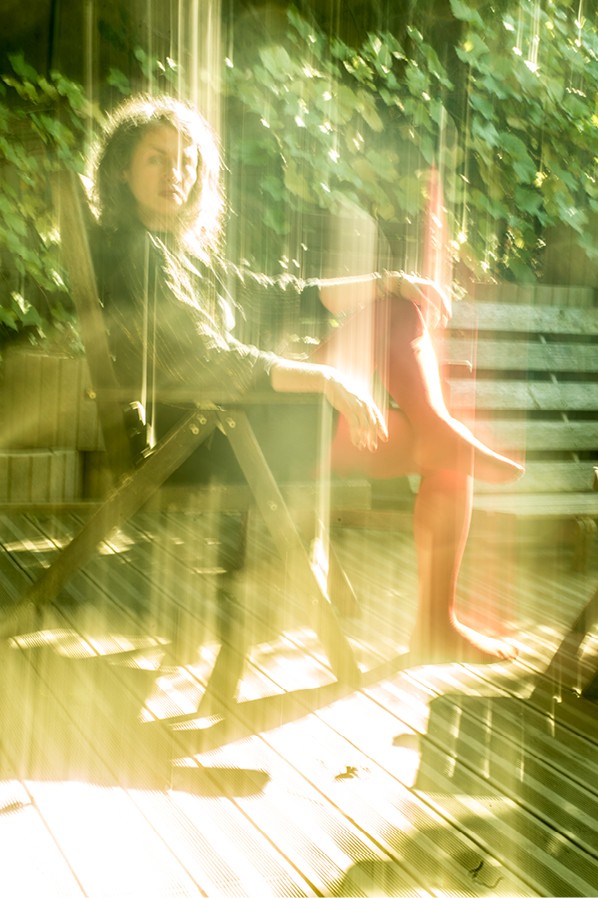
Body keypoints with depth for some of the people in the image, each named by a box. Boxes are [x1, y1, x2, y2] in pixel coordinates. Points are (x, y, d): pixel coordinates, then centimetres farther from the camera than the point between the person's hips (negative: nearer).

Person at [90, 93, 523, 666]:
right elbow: (208, 361, -23)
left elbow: (279, 296, 16)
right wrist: (325, 378, -25)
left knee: (399, 310, 2)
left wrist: (386, 283, 4)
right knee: (449, 463, -9)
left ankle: (440, 430, -15)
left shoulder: (185, 247, 18)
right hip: (212, 443, -10)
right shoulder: (137, 250, -13)